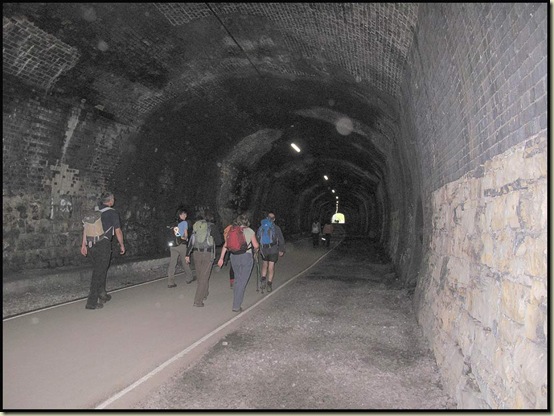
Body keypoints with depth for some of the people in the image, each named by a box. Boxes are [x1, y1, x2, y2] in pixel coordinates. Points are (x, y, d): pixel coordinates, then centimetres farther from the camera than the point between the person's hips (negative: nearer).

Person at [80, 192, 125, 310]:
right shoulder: (112, 213, -5)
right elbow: (118, 231, -4)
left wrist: (84, 244, 13)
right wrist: (121, 245, 8)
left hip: (92, 245, 6)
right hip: (103, 245, -6)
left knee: (100, 269, 20)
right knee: (98, 272, -3)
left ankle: (102, 294, 30)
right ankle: (92, 302, -2)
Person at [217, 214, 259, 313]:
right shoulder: (250, 231, -2)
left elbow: (225, 245, 3)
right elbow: (256, 246, 5)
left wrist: (221, 258, 9)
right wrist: (255, 251, 27)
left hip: (234, 257, 4)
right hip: (246, 257, -4)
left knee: (237, 279, 22)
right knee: (242, 282, 0)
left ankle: (237, 300, 33)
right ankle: (236, 306, -2)